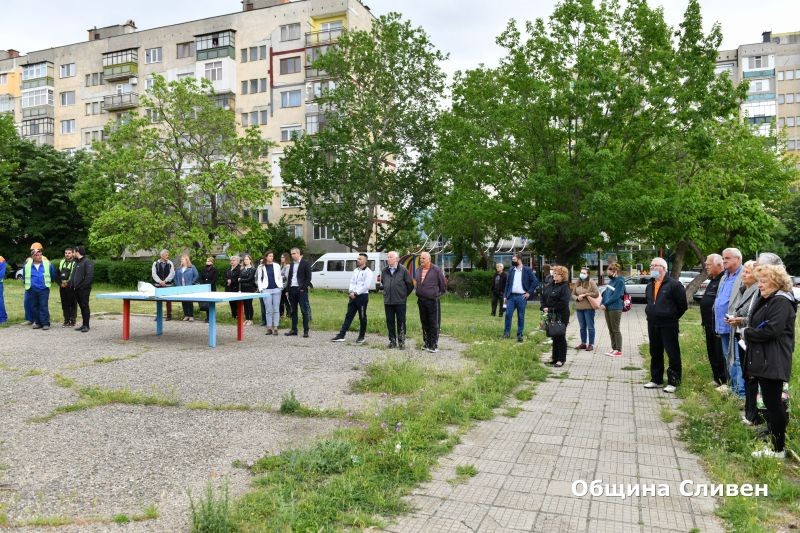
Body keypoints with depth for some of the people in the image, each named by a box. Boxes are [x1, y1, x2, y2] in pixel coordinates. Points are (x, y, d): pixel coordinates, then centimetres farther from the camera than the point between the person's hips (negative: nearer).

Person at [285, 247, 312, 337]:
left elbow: (308, 277, -7)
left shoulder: (305, 263, -3)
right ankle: (294, 330, 17)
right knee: (293, 311, 10)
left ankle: (306, 331, -2)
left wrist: (303, 288, -14)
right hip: (292, 289, 7)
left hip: (301, 290, -7)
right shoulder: (291, 264, 16)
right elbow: (289, 277, 18)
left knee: (304, 311, -4)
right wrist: (288, 289, 9)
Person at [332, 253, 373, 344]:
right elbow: (352, 282, 12)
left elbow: (366, 286, -16)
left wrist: (356, 293, -15)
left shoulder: (368, 271, -9)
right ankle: (341, 336, 5)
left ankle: (361, 337, 14)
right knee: (348, 316, 5)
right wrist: (351, 292, -6)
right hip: (353, 296, 7)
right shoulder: (355, 270, 15)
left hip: (362, 296, -7)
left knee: (362, 317, 4)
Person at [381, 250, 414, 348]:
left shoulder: (403, 270, -6)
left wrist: (404, 294, 7)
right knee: (390, 322, 8)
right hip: (387, 301, 4)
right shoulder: (385, 271, 8)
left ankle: (401, 341, 9)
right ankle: (392, 341, 18)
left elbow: (410, 284, -1)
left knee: (401, 322, 1)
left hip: (400, 301, -4)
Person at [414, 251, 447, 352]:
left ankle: (434, 345, 4)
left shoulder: (436, 270, -9)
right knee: (424, 323, 14)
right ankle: (426, 343, 24)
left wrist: (437, 295, 1)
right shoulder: (418, 270, 9)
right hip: (421, 301, 6)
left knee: (434, 324, -2)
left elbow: (443, 286, -2)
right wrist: (419, 295, 14)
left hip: (432, 301, -6)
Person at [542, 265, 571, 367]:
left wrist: (550, 309, -17)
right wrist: (544, 307, -1)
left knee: (560, 337, 0)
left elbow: (563, 303, -20)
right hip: (551, 316, 7)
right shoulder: (550, 286, 11)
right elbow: (543, 296, 17)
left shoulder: (564, 287, -11)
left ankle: (561, 359, 8)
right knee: (554, 336, 14)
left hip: (561, 316, -7)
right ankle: (555, 357, 24)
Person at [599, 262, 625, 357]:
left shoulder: (620, 281, -12)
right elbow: (606, 293, 14)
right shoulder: (611, 280, 12)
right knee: (611, 330, 12)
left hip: (615, 309, -8)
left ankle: (619, 350, 5)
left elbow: (615, 296, -18)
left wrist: (605, 304, -14)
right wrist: (602, 303, 0)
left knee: (616, 330, -2)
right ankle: (613, 348, 21)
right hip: (607, 308, 8)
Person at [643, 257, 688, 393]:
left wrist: (672, 317, 2)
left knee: (673, 354, -1)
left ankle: (673, 382, 7)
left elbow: (683, 305, -7)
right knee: (655, 354, 14)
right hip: (652, 325, 7)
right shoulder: (649, 286, 12)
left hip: (668, 326, -7)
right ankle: (656, 379, 24)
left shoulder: (674, 284, -10)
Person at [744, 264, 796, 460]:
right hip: (763, 361, 10)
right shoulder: (765, 300, 16)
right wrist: (749, 332, 4)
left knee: (773, 403, -3)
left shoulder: (781, 302, -15)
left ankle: (778, 449, 6)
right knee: (771, 402, 16)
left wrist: (747, 333, -10)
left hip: (773, 363, -10)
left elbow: (771, 330, -23)